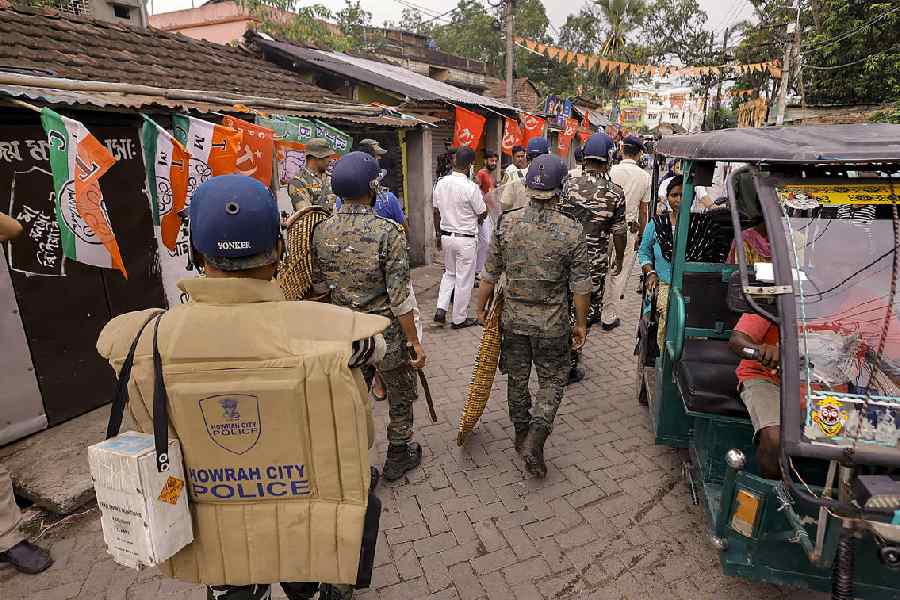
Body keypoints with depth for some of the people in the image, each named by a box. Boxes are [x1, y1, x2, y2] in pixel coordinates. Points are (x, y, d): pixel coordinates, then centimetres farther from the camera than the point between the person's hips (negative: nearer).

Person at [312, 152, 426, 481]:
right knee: (400, 395, 19)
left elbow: (319, 284, 6)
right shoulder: (388, 232, -19)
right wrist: (414, 341, -11)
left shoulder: (321, 231, -4)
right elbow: (400, 296, -19)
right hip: (386, 333, -4)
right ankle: (399, 456, 37)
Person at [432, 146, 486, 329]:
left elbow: (436, 212, 8)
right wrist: (483, 196, 10)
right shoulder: (470, 187, -19)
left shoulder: (441, 183, 0)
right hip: (465, 239, -6)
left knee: (449, 273, 23)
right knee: (464, 279, 6)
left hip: (446, 236, 6)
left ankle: (441, 310, 12)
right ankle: (459, 319, 16)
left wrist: (438, 234, 18)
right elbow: (483, 214, -9)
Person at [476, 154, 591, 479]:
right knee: (553, 380, 15)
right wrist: (581, 323, 4)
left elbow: (490, 275, -3)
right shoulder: (571, 231, -14)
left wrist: (481, 306, 12)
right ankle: (535, 439, 0)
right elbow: (580, 286, -9)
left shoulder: (506, 223, -9)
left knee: (517, 378, 18)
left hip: (514, 318, 2)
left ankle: (522, 435, 35)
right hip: (552, 323, -2)